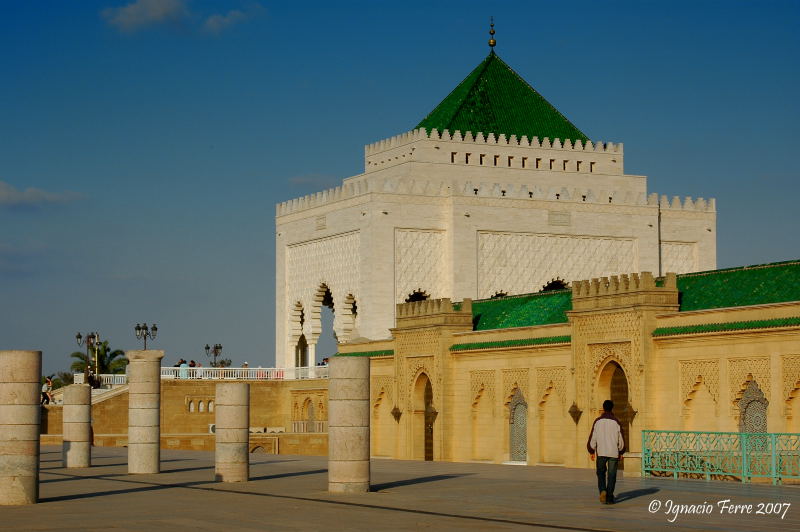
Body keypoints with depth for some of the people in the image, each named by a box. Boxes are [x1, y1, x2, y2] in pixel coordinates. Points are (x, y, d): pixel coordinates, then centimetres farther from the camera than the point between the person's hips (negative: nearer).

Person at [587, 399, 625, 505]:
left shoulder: (598, 421, -2)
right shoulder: (616, 422, -4)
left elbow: (592, 438, 0)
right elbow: (621, 439, 1)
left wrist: (591, 452, 11)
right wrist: (621, 452, 16)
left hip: (601, 452, 1)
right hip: (613, 453, -1)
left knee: (601, 473, 13)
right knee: (611, 475, 5)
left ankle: (603, 490, -11)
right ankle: (609, 497, 2)